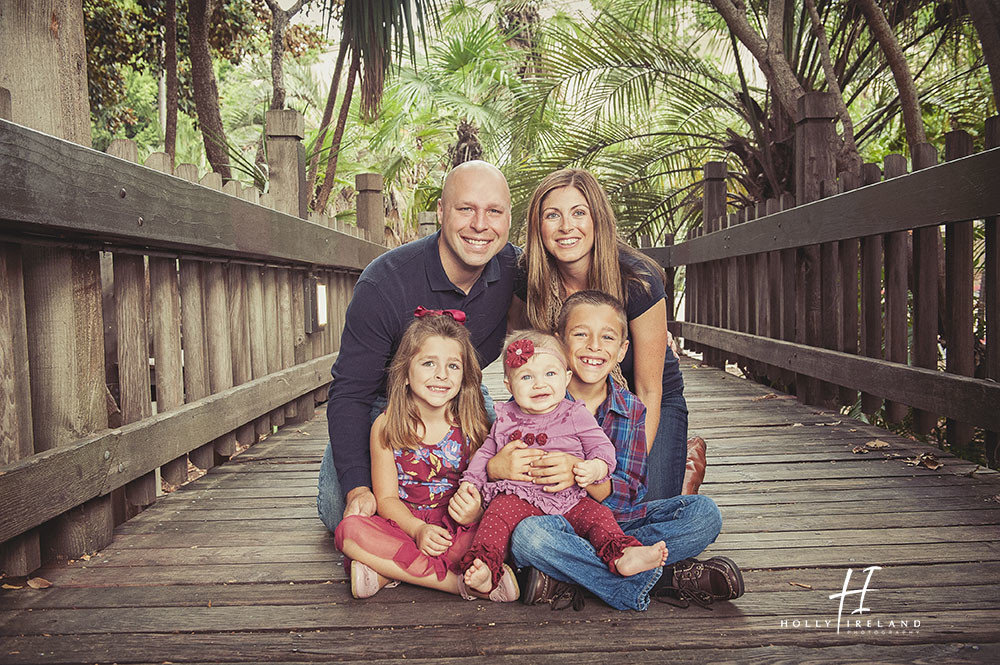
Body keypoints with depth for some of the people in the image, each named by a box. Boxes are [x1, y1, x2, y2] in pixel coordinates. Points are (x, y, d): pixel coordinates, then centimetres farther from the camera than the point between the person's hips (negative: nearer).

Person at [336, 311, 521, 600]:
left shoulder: (473, 427, -2)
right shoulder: (386, 426, -2)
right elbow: (386, 497, -4)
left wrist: (476, 513, -27)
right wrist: (418, 530, -21)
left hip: (457, 532, -1)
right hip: (404, 527, 1)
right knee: (350, 529, -27)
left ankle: (386, 573, -25)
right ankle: (460, 581, -28)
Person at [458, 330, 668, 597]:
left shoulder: (576, 415, 2)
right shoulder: (505, 419, 9)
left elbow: (602, 447, 1)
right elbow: (486, 453, 21)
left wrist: (595, 469, -21)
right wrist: (470, 481, 6)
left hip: (569, 500, 0)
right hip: (519, 497, 0)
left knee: (597, 514, -22)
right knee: (498, 513, -27)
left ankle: (623, 556, -34)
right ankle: (485, 568, -37)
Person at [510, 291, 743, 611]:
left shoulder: (630, 409, 1)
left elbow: (629, 493, -9)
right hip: (559, 521, -3)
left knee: (704, 512, -16)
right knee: (526, 535, -37)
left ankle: (568, 579, -26)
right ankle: (660, 580, -25)